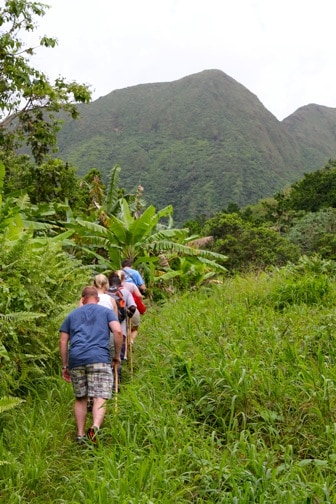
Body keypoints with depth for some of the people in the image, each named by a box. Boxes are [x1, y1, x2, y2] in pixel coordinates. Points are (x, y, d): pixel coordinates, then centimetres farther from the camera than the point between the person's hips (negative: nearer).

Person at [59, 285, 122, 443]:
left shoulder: (72, 315, 26)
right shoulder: (106, 311, 18)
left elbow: (63, 341, 19)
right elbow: (118, 331, 0)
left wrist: (64, 366, 23)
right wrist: (117, 355, 10)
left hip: (75, 359, 3)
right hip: (99, 358, -3)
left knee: (80, 398, 15)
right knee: (100, 397, -7)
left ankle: (80, 435, 15)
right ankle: (95, 427, -30)